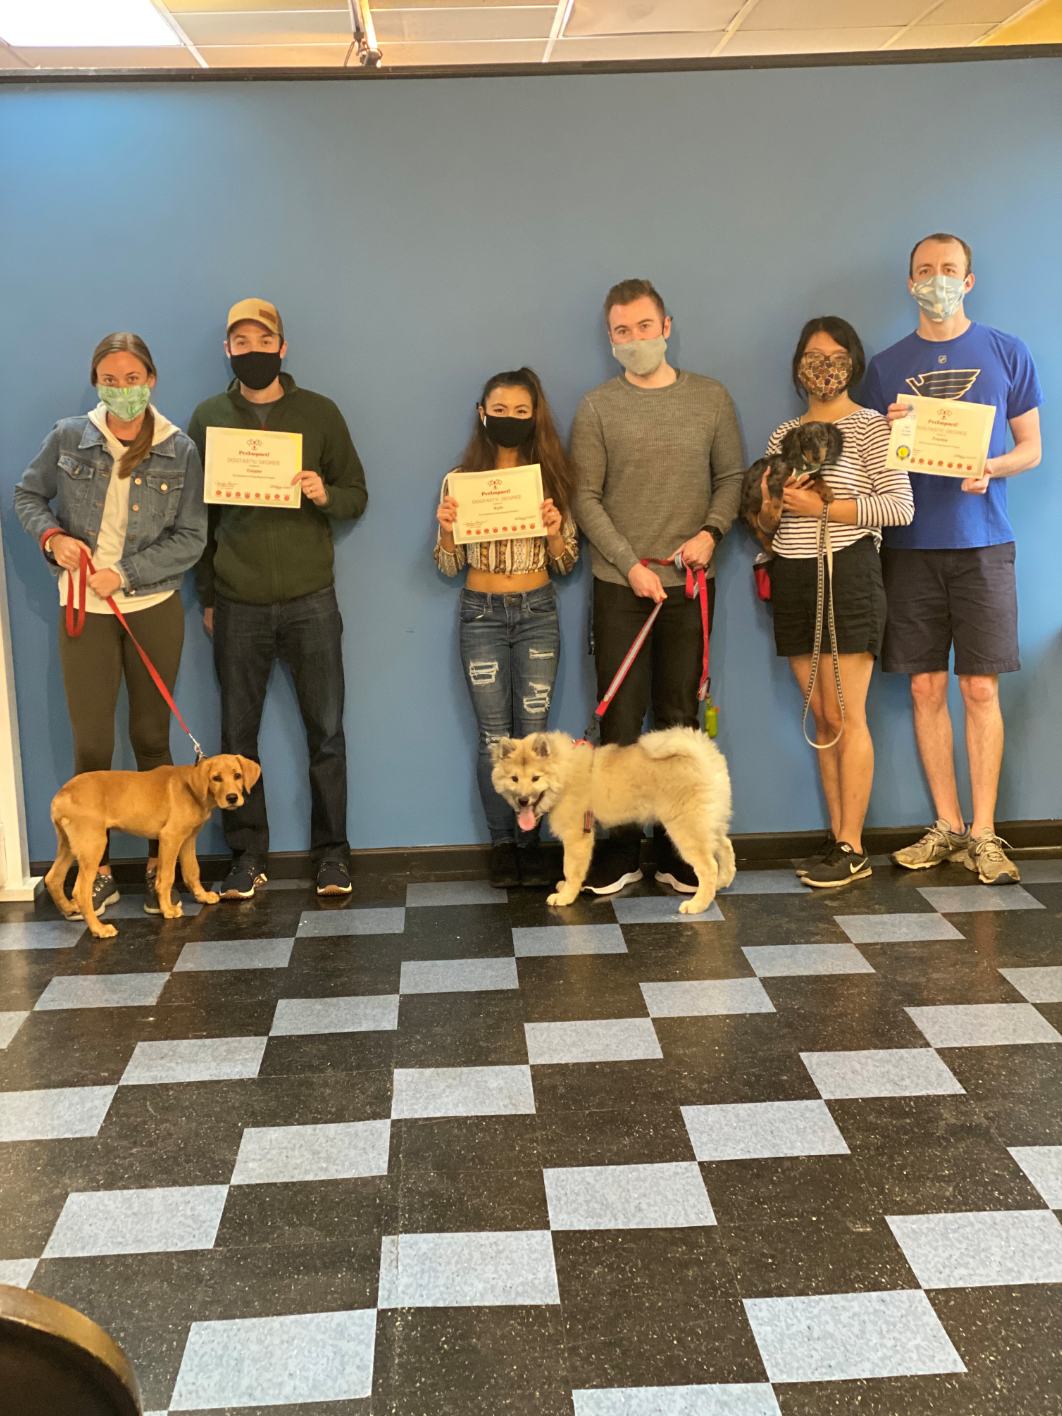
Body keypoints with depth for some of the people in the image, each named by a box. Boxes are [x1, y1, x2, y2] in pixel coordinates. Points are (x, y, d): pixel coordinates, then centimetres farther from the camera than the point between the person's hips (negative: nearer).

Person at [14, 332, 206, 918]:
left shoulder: (180, 451, -3)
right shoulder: (68, 438, 0)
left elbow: (190, 540, -4)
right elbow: (27, 494, 12)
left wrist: (124, 575, -13)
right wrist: (52, 536, -8)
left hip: (153, 608, 0)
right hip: (84, 611, 0)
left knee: (152, 739, 8)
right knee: (90, 745, 0)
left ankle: (160, 865, 19)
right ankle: (97, 873, 12)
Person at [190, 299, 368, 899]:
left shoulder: (319, 413, 3)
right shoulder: (208, 418, 6)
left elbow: (358, 495, 6)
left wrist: (325, 495, -17)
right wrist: (206, 596, 7)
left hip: (310, 600, -1)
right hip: (237, 605, 1)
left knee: (326, 731, 2)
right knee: (238, 735, 6)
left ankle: (332, 850, 14)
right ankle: (248, 855, 17)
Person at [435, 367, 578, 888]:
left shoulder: (549, 478, 3)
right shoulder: (461, 480, 1)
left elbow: (565, 563, 6)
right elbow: (449, 566, 4)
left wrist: (555, 531, -13)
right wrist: (446, 528, -15)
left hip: (537, 613, 1)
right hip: (482, 614, 0)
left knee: (532, 732, 0)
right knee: (494, 736, 2)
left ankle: (529, 842, 12)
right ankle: (501, 845, 14)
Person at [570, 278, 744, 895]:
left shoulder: (711, 397, 6)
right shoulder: (597, 408, 2)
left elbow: (732, 476, 10)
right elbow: (585, 498, -1)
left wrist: (711, 531, -9)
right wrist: (630, 564, -10)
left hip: (690, 582, 1)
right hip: (620, 584, -1)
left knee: (679, 718, 6)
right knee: (621, 721, 1)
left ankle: (676, 847, 14)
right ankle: (621, 849, 10)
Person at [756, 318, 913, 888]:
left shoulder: (871, 426, -2)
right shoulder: (784, 434, 16)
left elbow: (900, 507, -11)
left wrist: (822, 507, -15)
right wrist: (769, 508, -4)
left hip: (846, 574, -6)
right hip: (791, 579, 6)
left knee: (845, 717, -7)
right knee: (822, 719, 7)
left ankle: (853, 850, -1)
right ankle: (837, 838, 13)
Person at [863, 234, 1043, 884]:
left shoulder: (1007, 354, 7)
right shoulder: (887, 366, 11)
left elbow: (1031, 449, 8)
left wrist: (990, 468, -12)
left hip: (982, 541, -2)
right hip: (910, 544, 2)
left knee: (980, 688, -3)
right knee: (927, 688, 3)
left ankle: (984, 831, 4)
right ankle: (947, 826, 12)